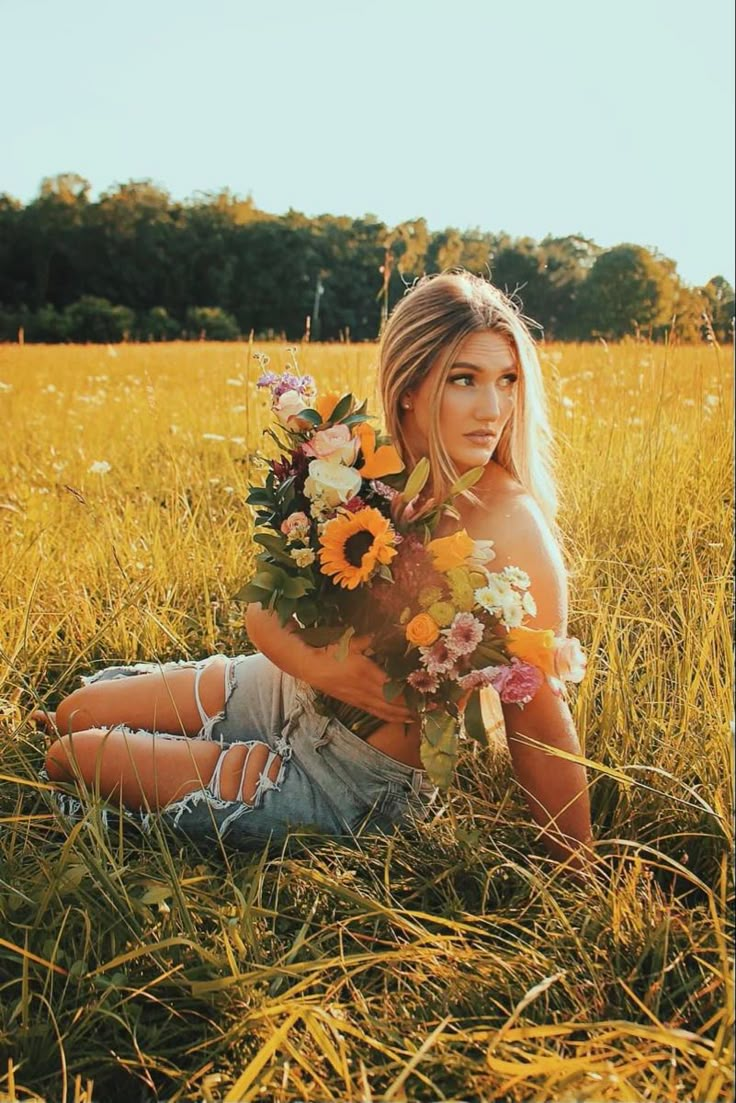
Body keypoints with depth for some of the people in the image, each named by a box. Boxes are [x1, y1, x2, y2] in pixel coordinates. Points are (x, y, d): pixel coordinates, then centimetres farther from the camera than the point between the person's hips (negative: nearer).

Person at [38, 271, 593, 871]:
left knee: (74, 756, 5)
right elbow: (264, 609, -8)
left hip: (351, 782, -5)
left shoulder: (510, 523, -29)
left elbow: (539, 719, -23)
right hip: (291, 688, 6)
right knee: (76, 715, 16)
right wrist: (321, 666, -29)